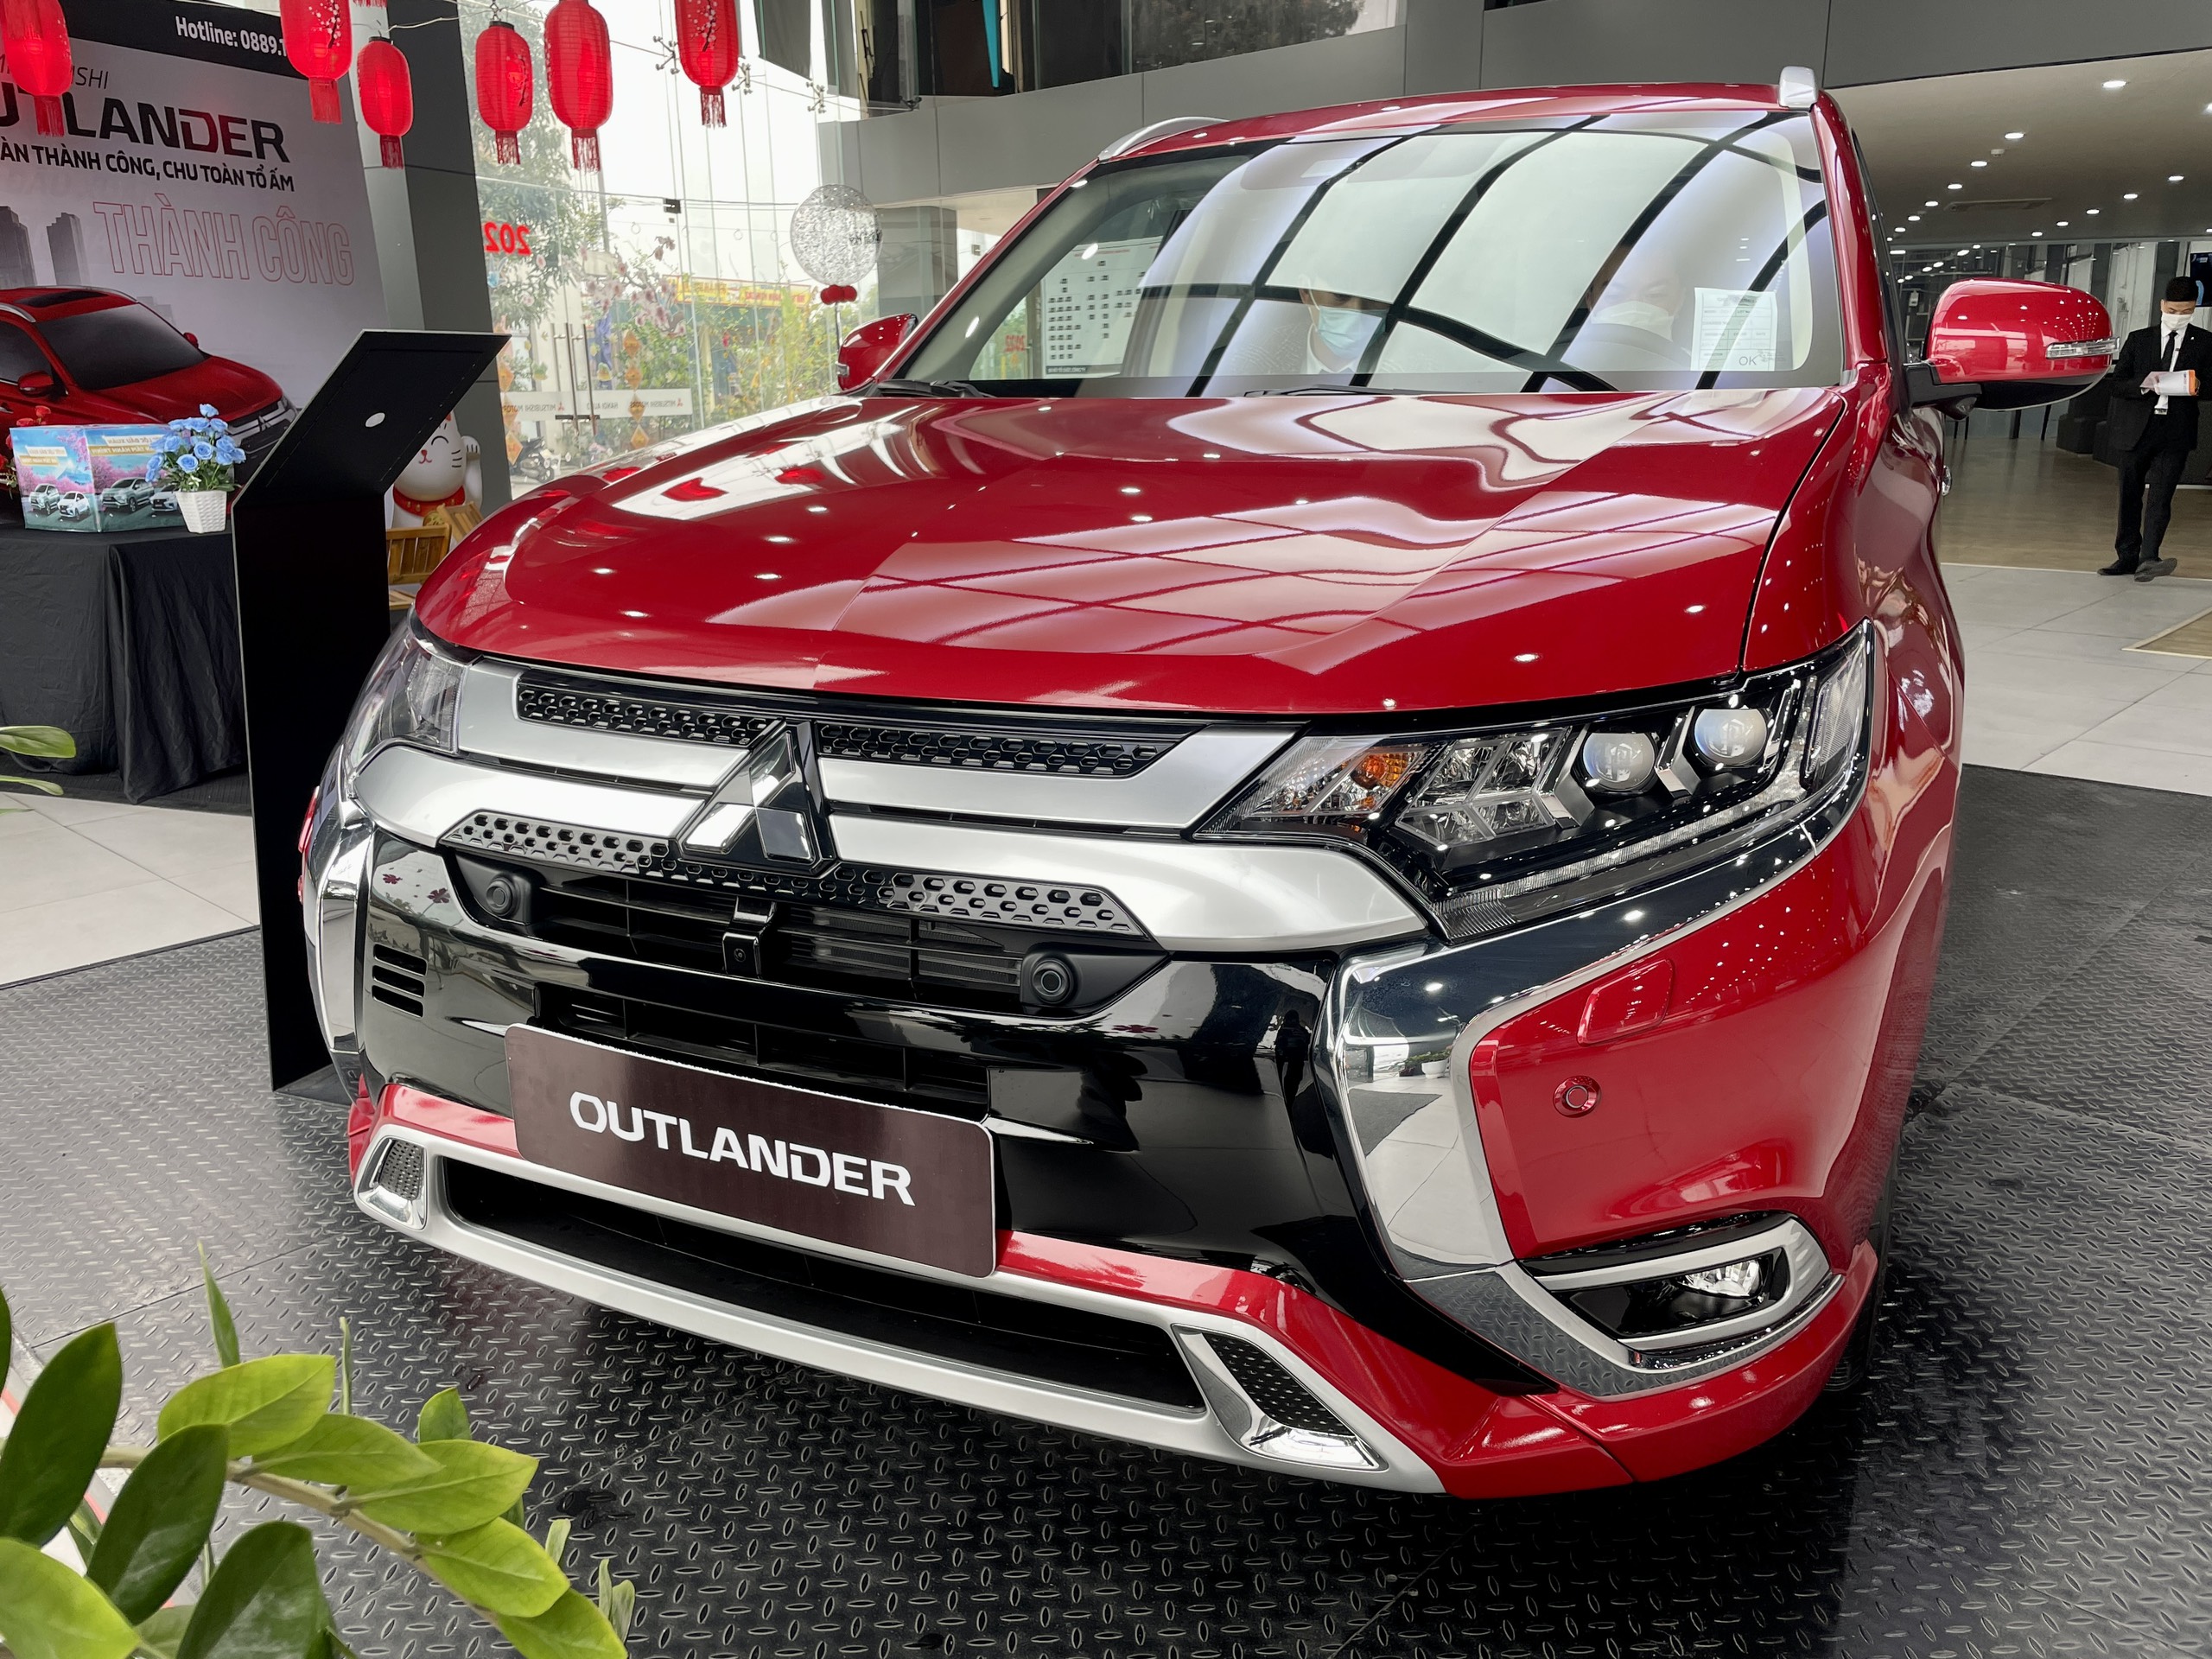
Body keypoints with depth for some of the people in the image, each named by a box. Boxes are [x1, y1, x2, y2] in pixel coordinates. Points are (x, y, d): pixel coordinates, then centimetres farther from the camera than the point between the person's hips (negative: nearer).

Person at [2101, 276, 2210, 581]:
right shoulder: (2138, 340, 9)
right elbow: (2117, 384, 3)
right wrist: (2144, 384, -15)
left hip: (2176, 433, -2)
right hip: (2136, 430, 2)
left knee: (2160, 496, -13)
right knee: (2130, 496, 8)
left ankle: (2148, 558, -20)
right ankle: (2128, 556, 17)